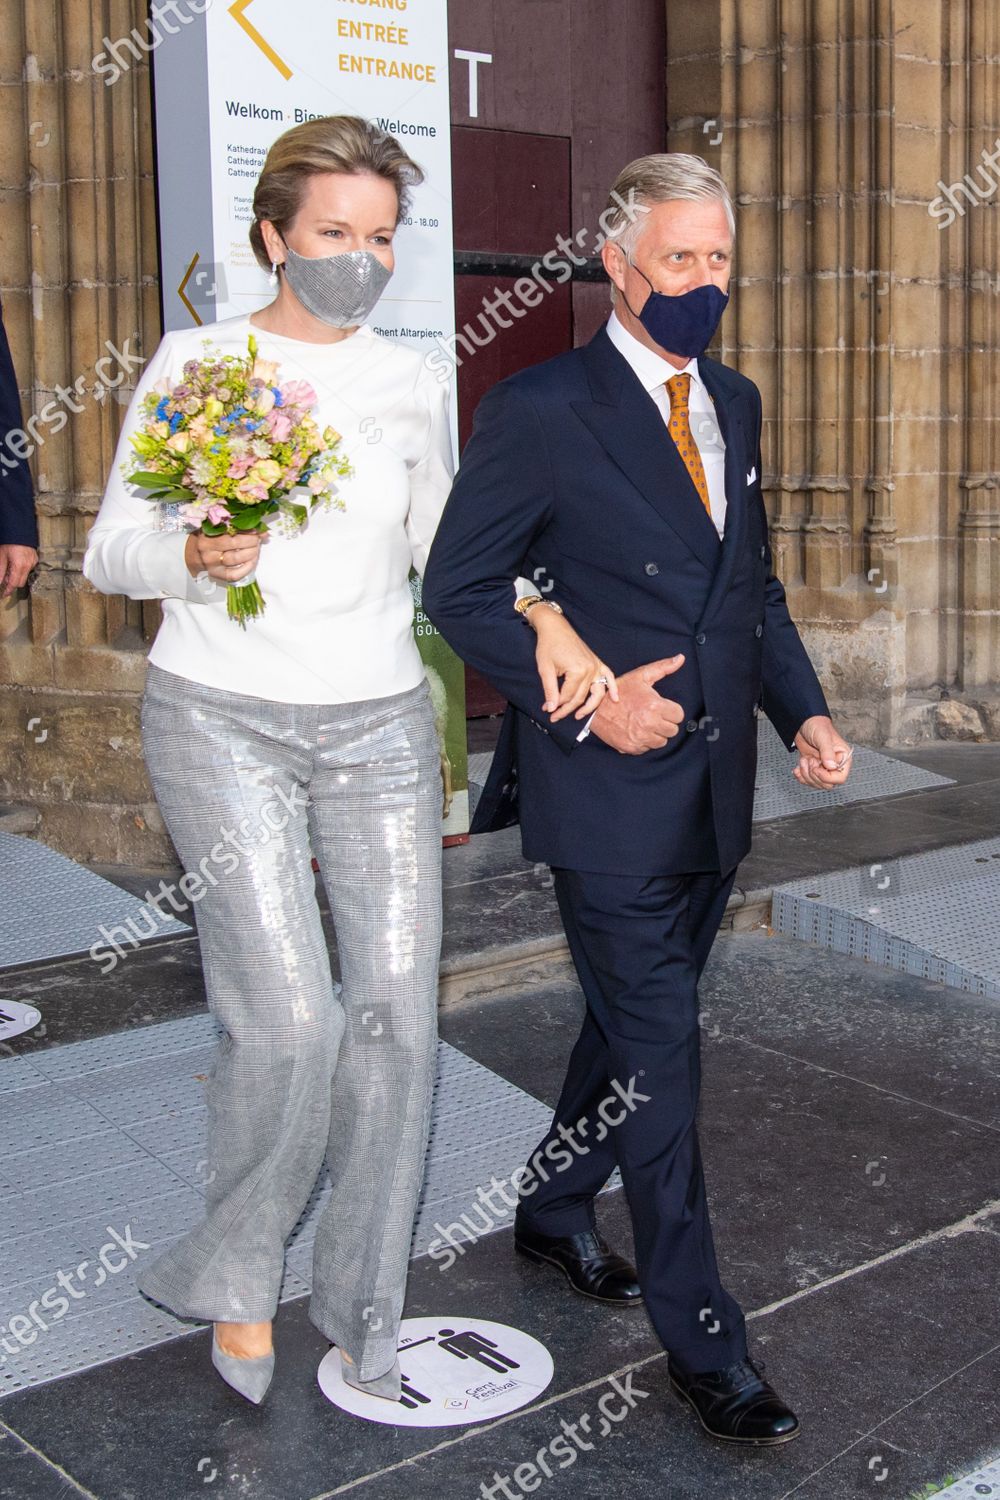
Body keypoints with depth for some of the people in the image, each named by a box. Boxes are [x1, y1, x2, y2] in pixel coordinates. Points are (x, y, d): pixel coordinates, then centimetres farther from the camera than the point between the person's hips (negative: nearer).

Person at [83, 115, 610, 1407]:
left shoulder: (407, 383, 9)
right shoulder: (196, 359, 0)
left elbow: (442, 546, 19)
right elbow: (110, 551, 2)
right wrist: (195, 557, -20)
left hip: (378, 723, 4)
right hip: (221, 717, -3)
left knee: (398, 1009, 1)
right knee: (288, 1019, -11)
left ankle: (364, 1300, 21)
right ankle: (235, 1277, 16)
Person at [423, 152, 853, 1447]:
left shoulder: (735, 403, 11)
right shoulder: (540, 410, -11)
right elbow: (458, 589, -8)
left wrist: (803, 709, 4)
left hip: (714, 794, 7)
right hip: (610, 795, -7)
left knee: (635, 1023, 20)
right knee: (658, 1054, -2)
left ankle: (554, 1211, 42)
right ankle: (702, 1342, 11)